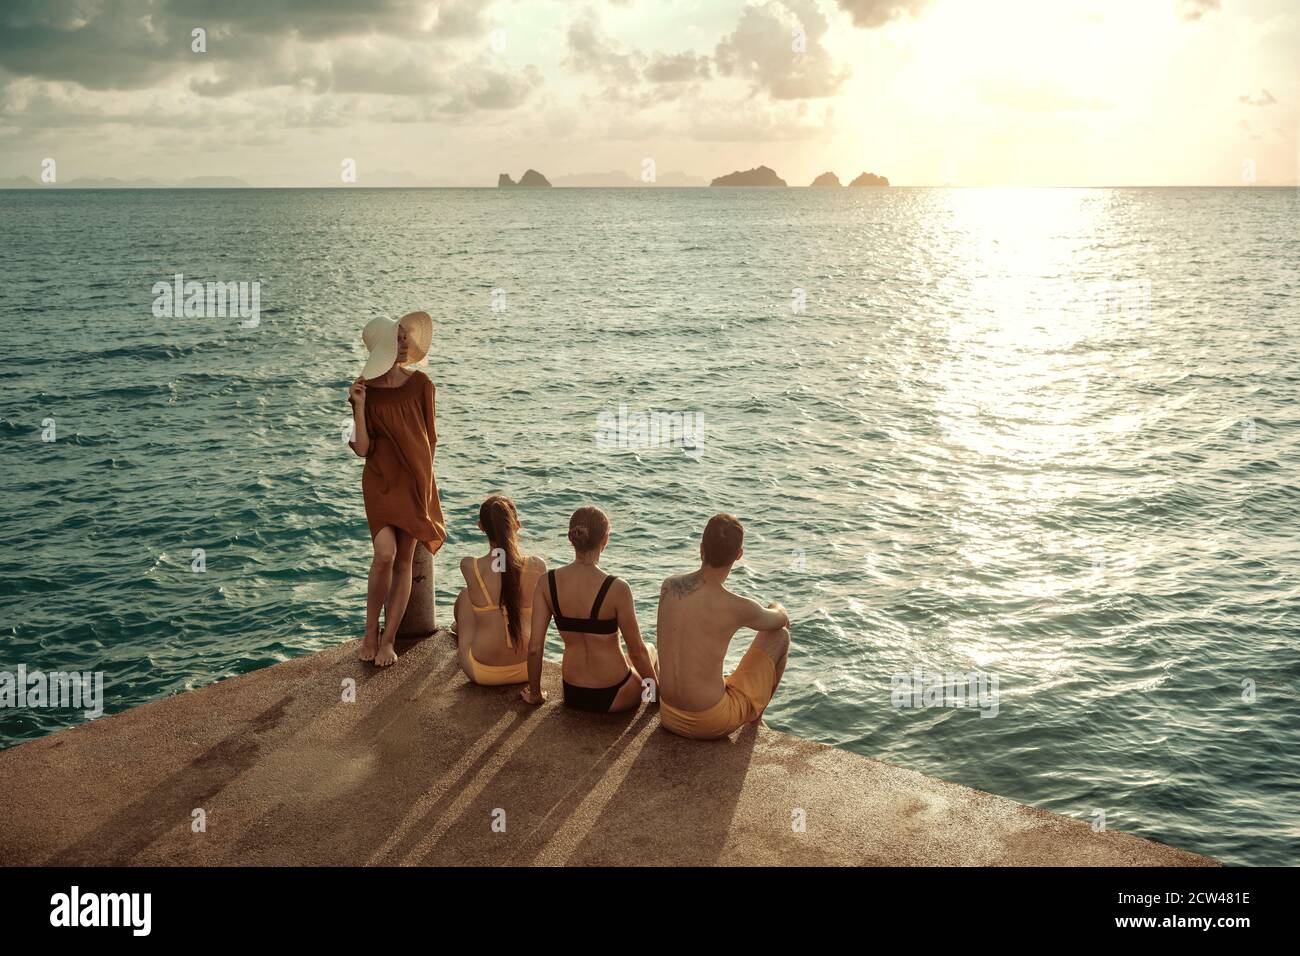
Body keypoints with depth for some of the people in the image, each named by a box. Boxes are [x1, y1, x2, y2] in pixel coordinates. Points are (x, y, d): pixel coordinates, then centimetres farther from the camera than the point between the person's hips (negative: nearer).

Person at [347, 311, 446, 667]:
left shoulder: (419, 383, 2)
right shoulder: (364, 389, -2)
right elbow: (362, 448, -7)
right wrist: (359, 406, -16)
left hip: (416, 481, 2)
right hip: (380, 481, -2)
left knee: (404, 560, 1)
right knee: (385, 554, -19)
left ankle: (387, 640, 10)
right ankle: (370, 631, 1)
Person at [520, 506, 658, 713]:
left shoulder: (547, 583, -12)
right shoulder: (616, 589, -23)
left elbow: (534, 648, -9)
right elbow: (636, 651, -13)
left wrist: (535, 694, 8)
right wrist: (659, 689, 4)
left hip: (572, 696, 4)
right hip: (612, 697, -4)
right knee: (649, 651, 30)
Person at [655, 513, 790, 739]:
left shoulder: (668, 587, -5)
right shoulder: (739, 609, -20)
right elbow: (780, 620, 4)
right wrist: (778, 610, 31)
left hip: (670, 718, 5)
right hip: (713, 724, -5)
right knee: (779, 636, 12)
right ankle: (755, 720, 32)